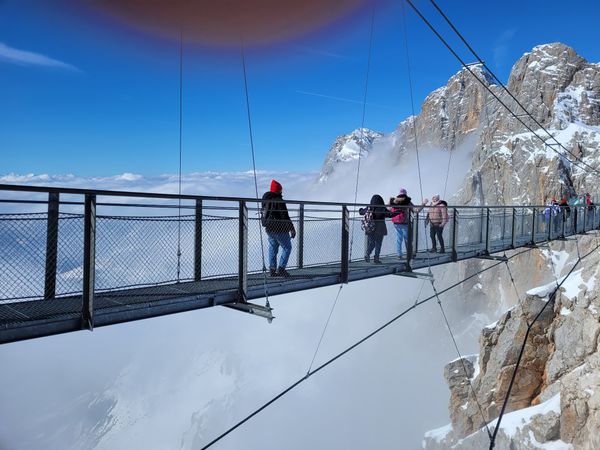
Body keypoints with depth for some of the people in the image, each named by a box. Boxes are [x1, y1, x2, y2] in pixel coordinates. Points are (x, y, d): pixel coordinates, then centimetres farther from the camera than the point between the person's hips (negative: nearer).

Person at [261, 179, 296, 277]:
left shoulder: (265, 199, 7)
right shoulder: (278, 201, -18)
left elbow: (263, 212, 17)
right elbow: (285, 216, -19)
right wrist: (292, 228, -13)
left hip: (269, 229, 8)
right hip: (279, 228, -8)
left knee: (273, 248, 16)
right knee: (287, 247, 4)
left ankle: (272, 269, 17)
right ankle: (281, 268, -2)